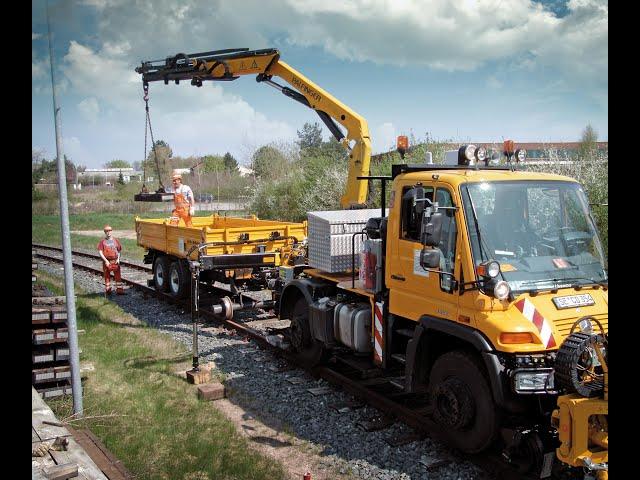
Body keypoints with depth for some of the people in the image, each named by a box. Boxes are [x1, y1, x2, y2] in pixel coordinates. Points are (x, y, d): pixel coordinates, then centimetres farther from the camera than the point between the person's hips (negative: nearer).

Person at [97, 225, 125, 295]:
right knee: (107, 276, 7)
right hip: (107, 262, -1)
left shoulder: (115, 240, 7)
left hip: (115, 261, 1)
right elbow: (100, 252, -6)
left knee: (118, 276, 0)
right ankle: (108, 290, 17)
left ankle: (119, 289, 4)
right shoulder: (103, 241, -1)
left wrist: (118, 259, -3)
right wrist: (105, 260, -14)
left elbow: (119, 251, 11)